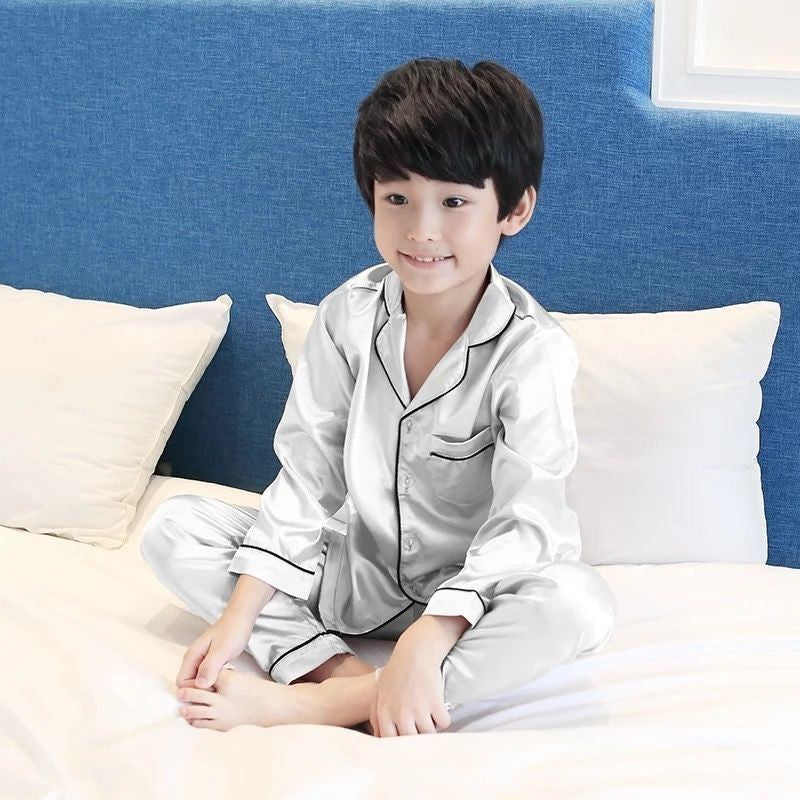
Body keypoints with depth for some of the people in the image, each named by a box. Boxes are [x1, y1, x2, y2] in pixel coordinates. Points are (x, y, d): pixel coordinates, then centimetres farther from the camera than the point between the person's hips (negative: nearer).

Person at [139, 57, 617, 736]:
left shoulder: (533, 350, -20)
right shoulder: (348, 315, -8)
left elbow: (523, 521, -27)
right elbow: (307, 476, -7)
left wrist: (423, 645, -40)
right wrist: (240, 615, -18)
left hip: (472, 589, -3)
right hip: (358, 571, 4)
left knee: (582, 604, -36)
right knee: (173, 529, -9)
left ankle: (303, 704, -34)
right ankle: (340, 673, -28)